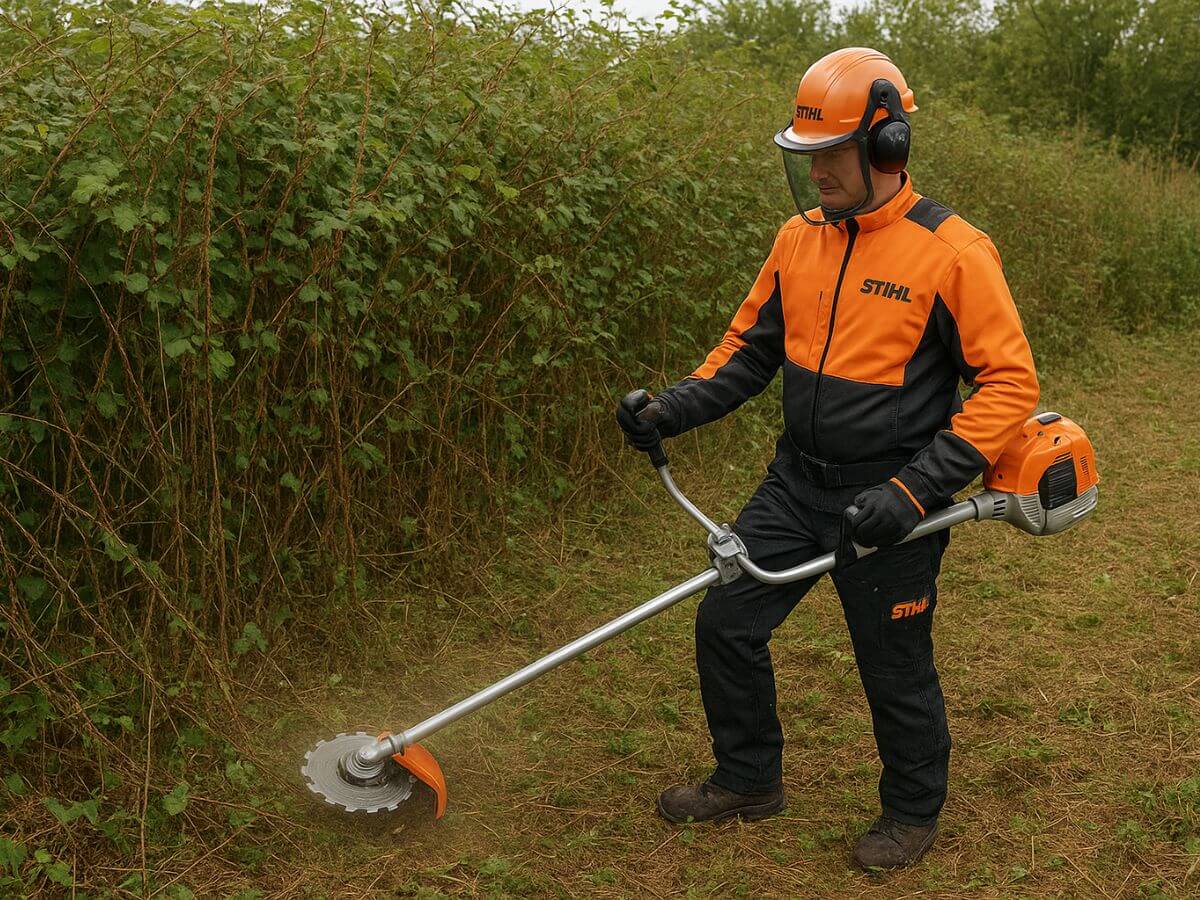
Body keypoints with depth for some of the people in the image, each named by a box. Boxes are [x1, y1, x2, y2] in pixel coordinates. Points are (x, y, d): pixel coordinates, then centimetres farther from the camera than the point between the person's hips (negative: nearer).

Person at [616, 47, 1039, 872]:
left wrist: (916, 489, -23)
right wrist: (672, 410, -5)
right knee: (727, 623, 10)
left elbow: (1010, 382, -15)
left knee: (896, 669, 9)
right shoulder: (801, 237, 3)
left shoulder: (951, 250, -16)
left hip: (885, 505, -6)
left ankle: (914, 813, 36)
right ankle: (749, 780, 33)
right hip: (796, 485, 6)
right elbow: (750, 346, 11)